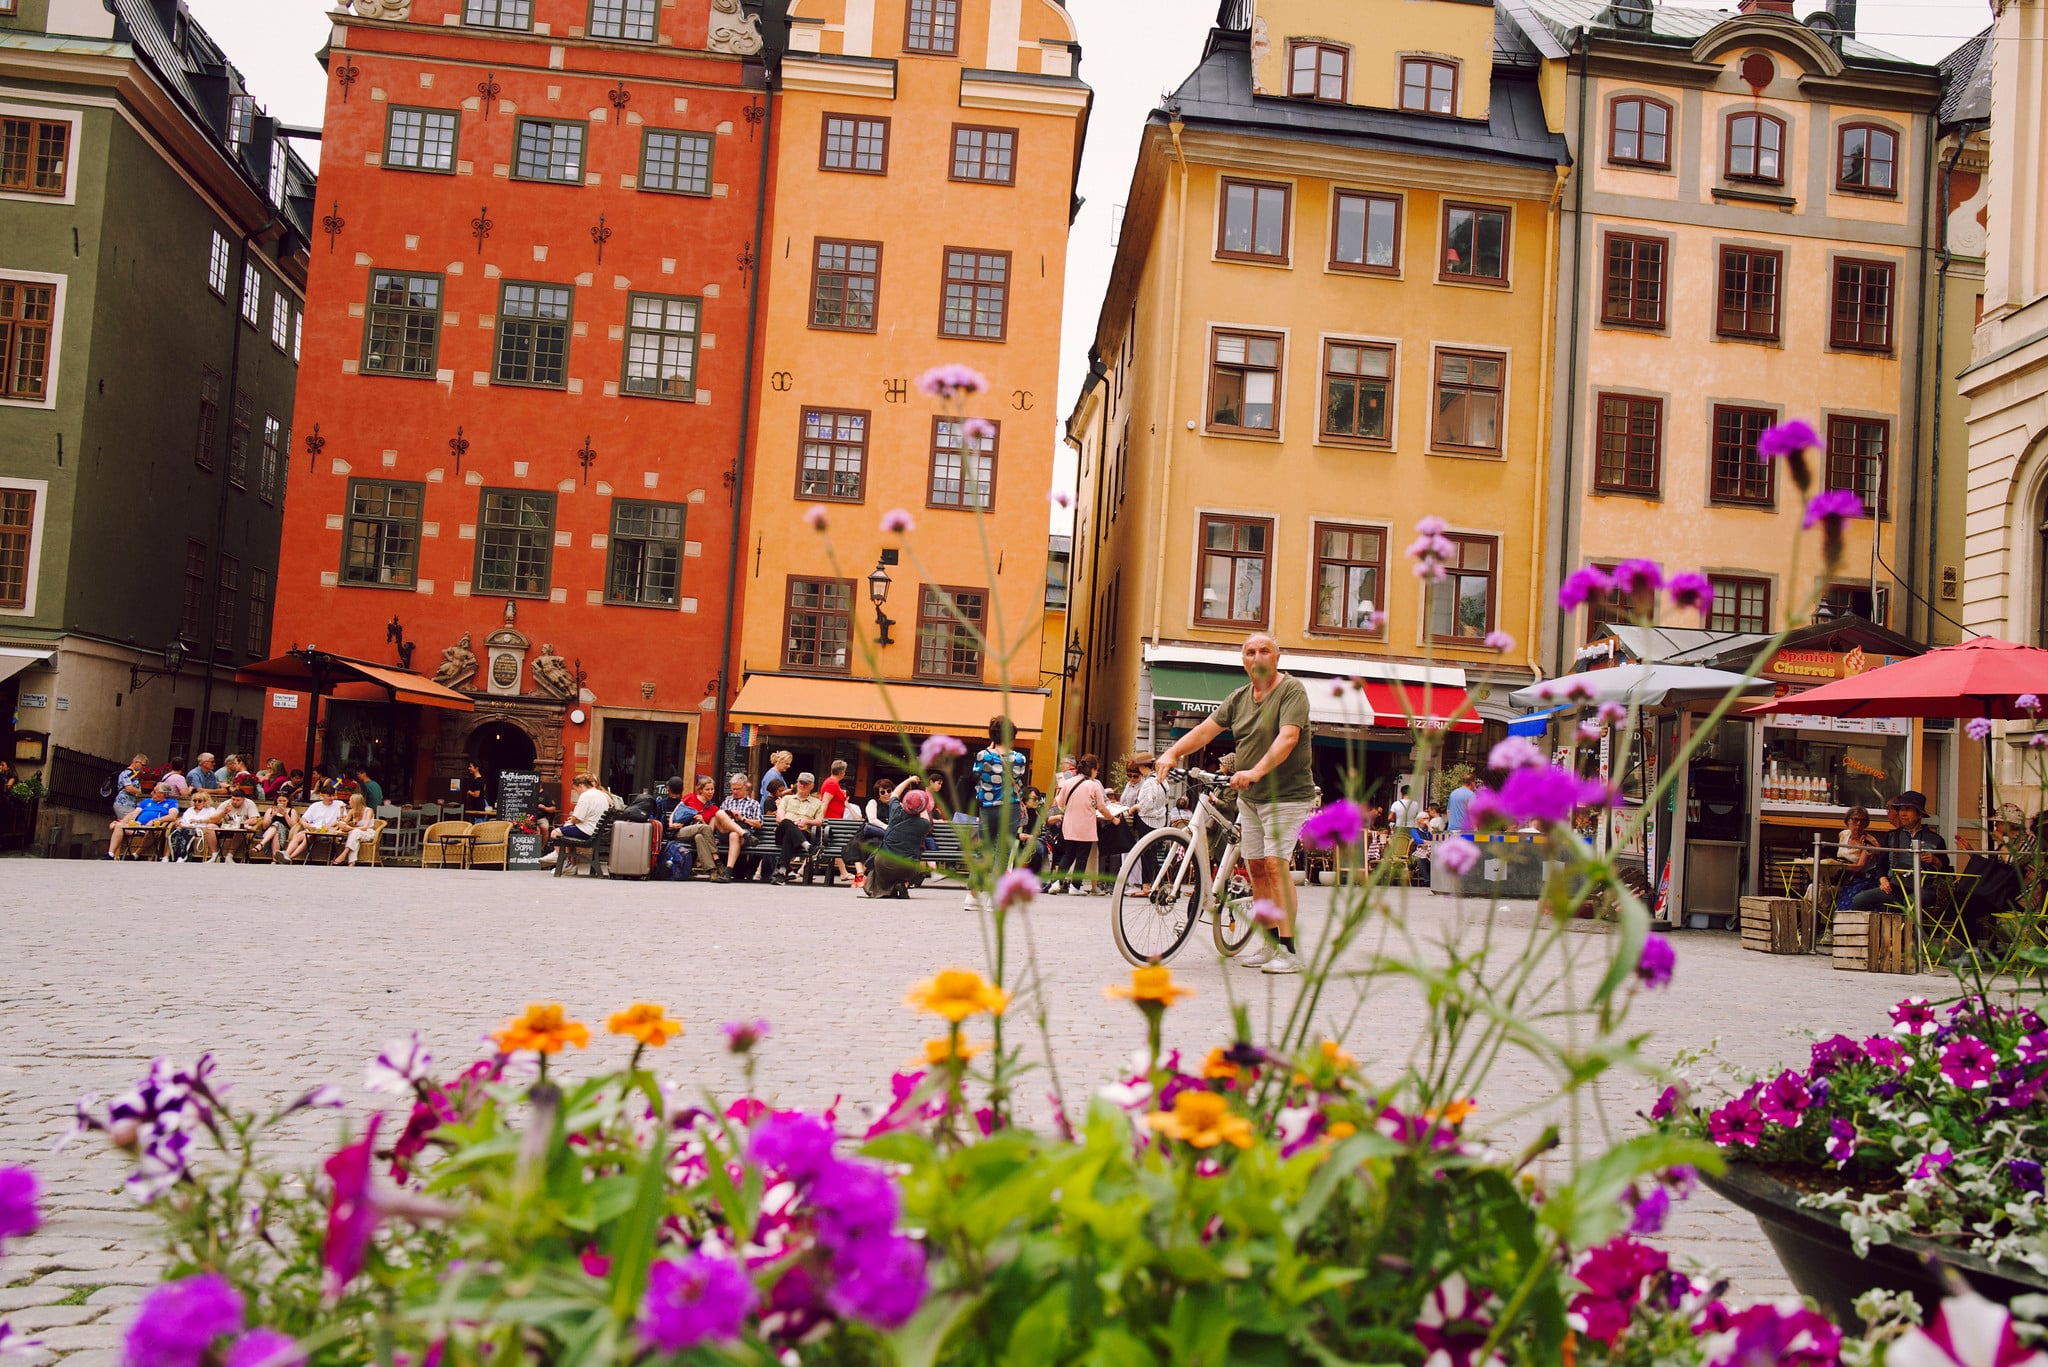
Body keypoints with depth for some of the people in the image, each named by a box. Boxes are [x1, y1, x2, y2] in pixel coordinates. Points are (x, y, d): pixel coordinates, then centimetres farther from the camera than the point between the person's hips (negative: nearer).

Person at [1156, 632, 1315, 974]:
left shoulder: (1292, 690, -12)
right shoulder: (1239, 698, 8)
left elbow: (1287, 738, -26)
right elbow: (1205, 729, 5)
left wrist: (1257, 771, -38)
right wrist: (1172, 753, -11)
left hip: (1287, 793, -7)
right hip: (1249, 795, 7)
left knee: (1275, 863, -16)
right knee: (1255, 866, 8)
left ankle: (1289, 950, -15)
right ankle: (1269, 945, 18)